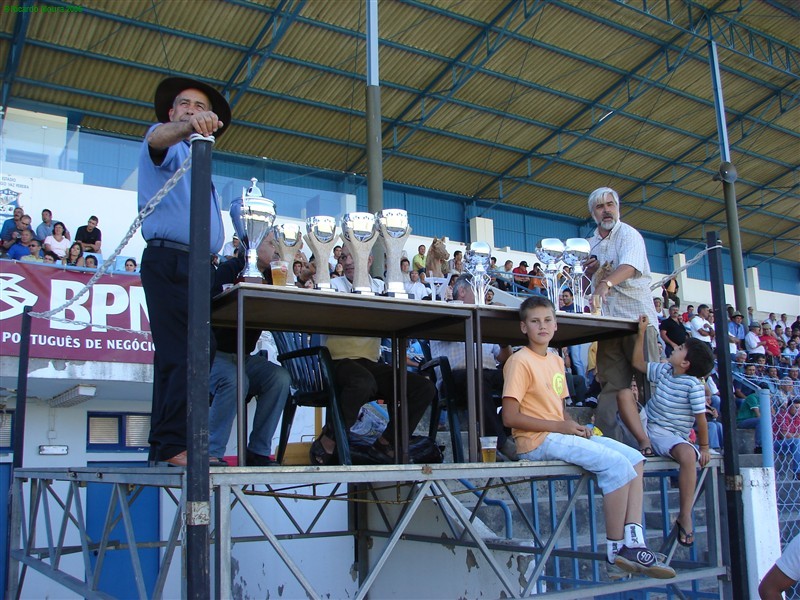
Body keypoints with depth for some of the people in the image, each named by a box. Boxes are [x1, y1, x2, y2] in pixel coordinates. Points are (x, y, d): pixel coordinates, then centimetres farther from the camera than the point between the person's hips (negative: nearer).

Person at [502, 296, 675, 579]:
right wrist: (559, 426, -16)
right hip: (537, 442, -9)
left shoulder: (556, 360, 16)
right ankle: (616, 549, -7)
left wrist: (576, 426, 0)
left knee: (634, 458, 2)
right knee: (616, 464, -20)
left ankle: (633, 543, -5)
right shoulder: (520, 361, -10)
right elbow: (510, 417, -17)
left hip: (559, 435, 9)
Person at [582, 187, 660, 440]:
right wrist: (588, 272, 2)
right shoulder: (590, 245, 18)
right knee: (611, 384, 3)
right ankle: (604, 437, 2)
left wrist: (606, 283, -42)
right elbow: (587, 287, 24)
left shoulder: (628, 234, -3)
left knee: (649, 380, -6)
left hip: (637, 317, -5)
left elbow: (629, 265, -24)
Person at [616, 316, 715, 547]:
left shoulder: (693, 385, -12)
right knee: (624, 393, -15)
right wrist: (641, 333, 10)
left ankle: (685, 516, -25)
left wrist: (704, 447, -10)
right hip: (646, 423, 5)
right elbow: (638, 363, 15)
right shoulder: (664, 370, 6)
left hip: (670, 435, -5)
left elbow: (700, 418, -11)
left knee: (688, 455, -38)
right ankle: (644, 442, -18)